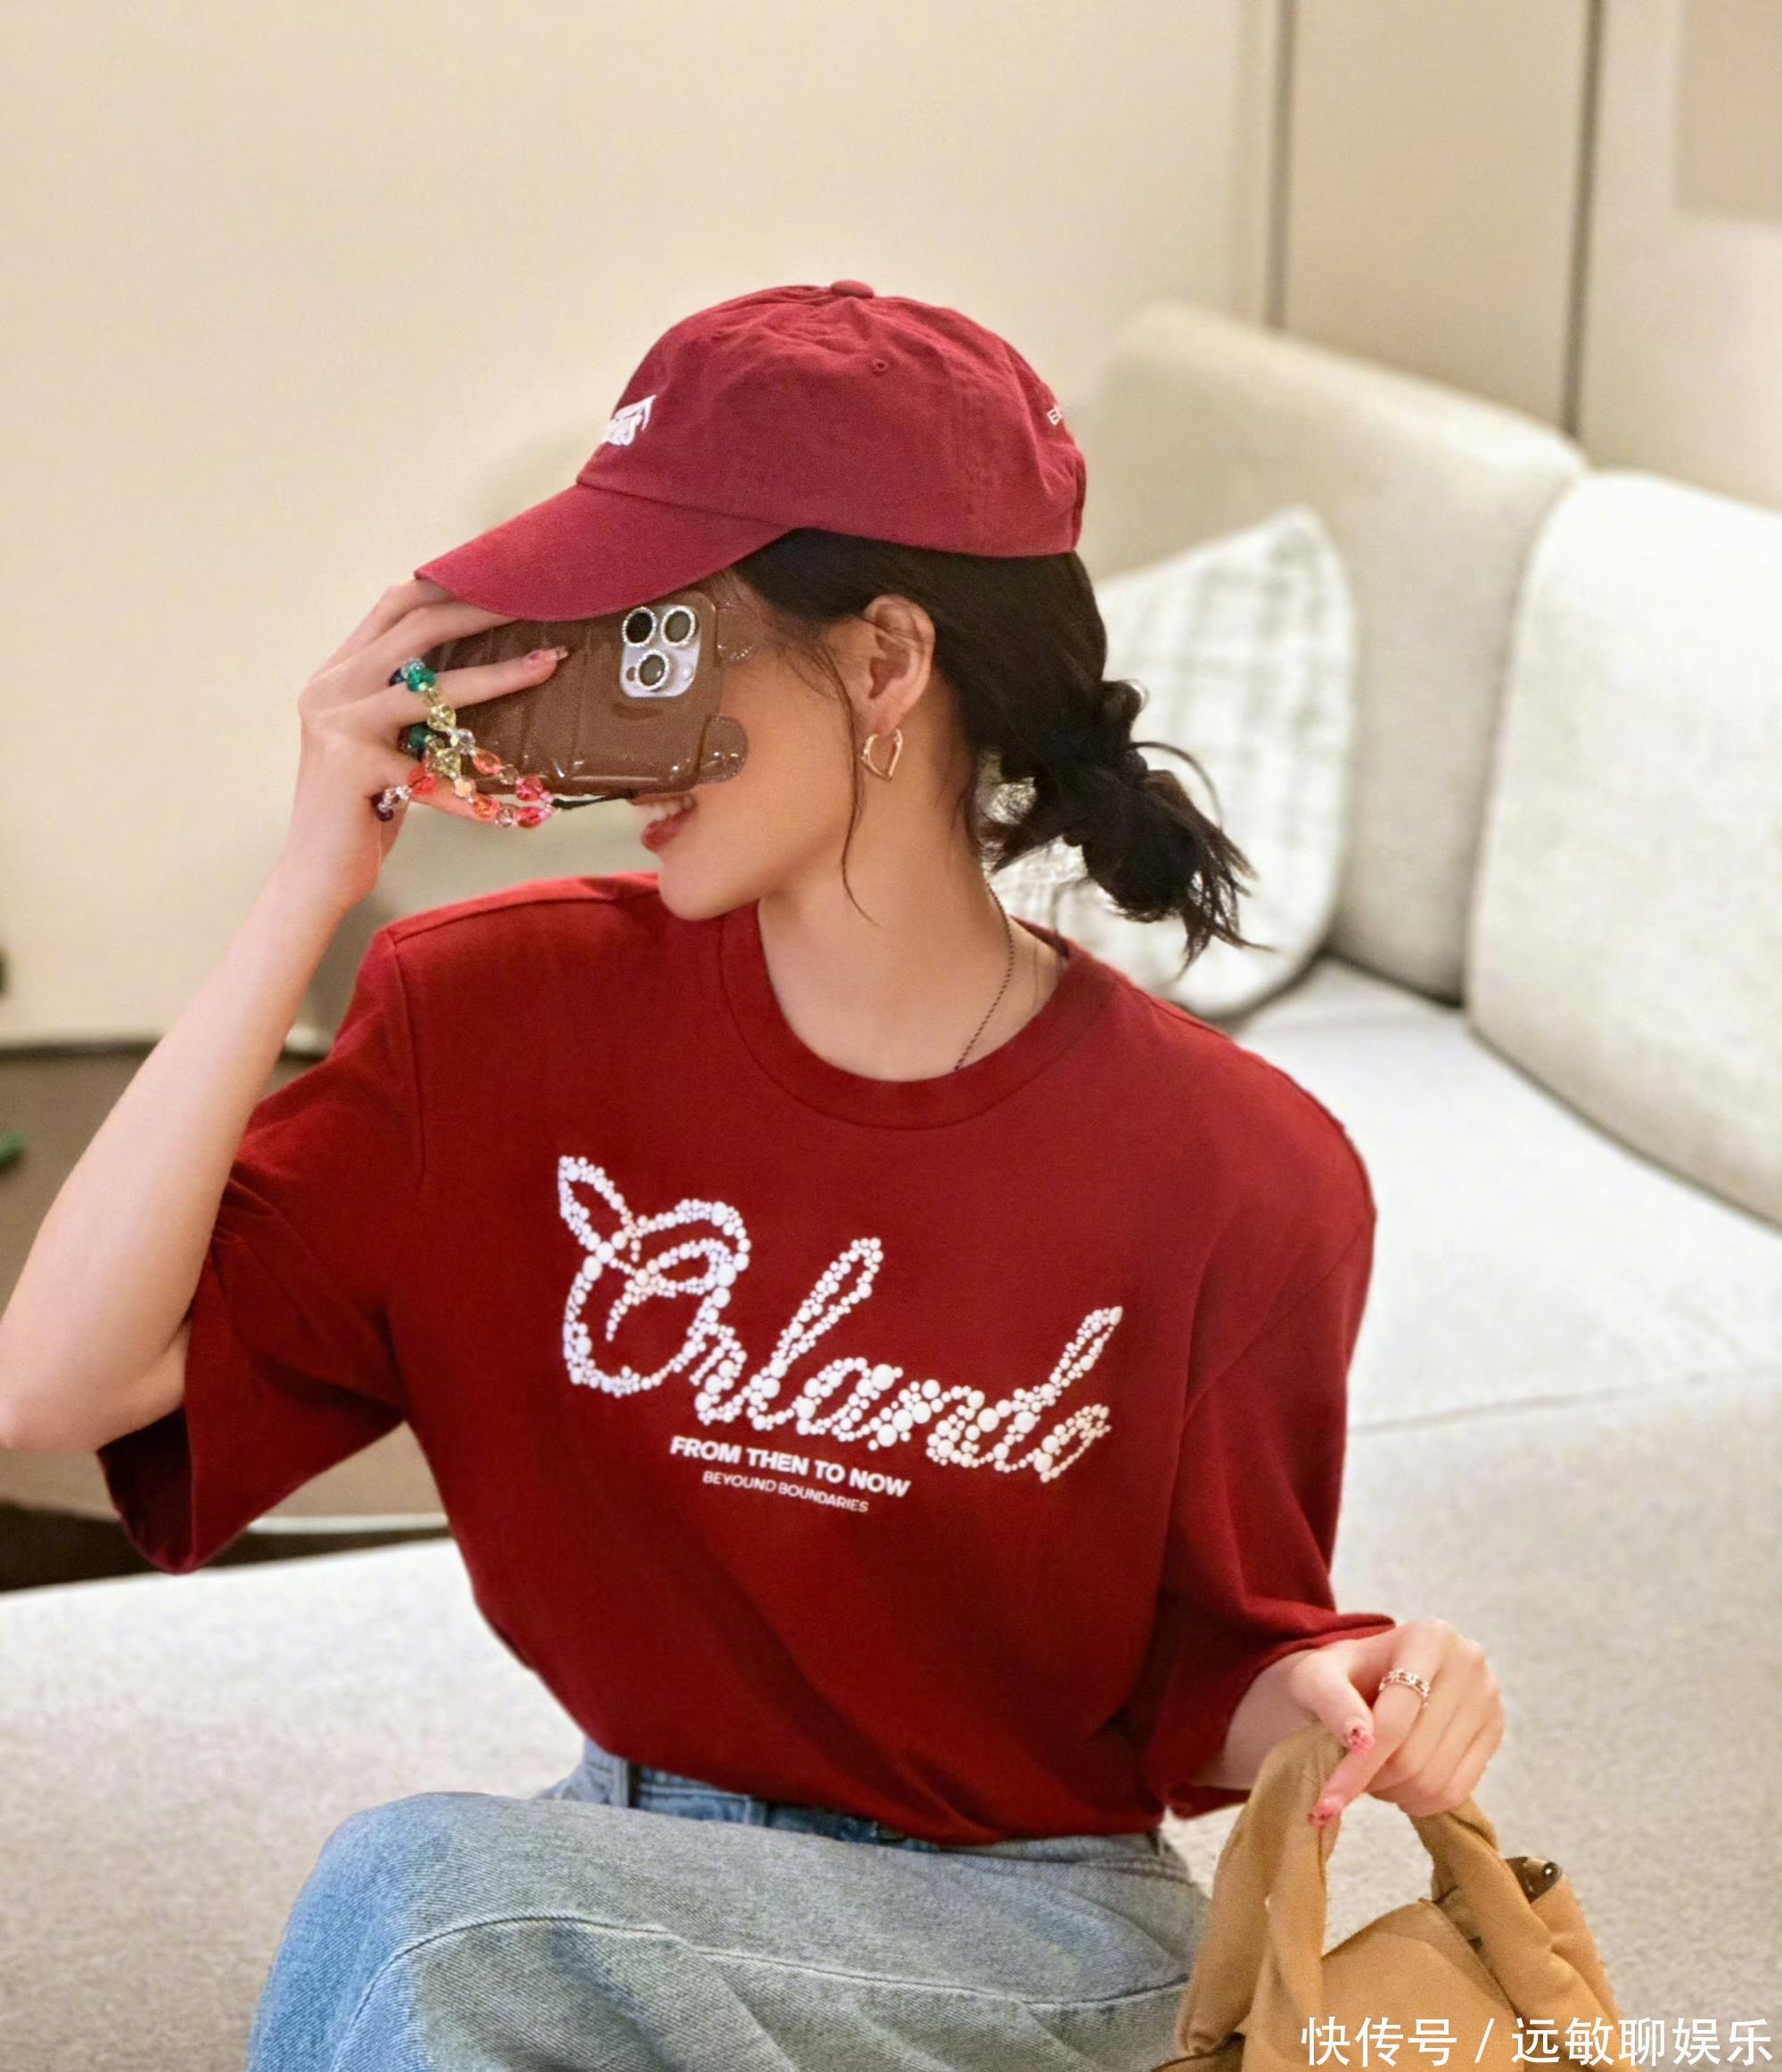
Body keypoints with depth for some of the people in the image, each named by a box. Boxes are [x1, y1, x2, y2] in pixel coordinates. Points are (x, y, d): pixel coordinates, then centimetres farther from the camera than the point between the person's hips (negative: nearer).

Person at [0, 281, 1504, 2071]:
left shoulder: (1231, 1169, -14)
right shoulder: (514, 1010, -7)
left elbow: (1207, 1691, 1)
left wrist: (1337, 1699, -24)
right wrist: (311, 883, -19)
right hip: (630, 1879, 4)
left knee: (419, 1898, -29)